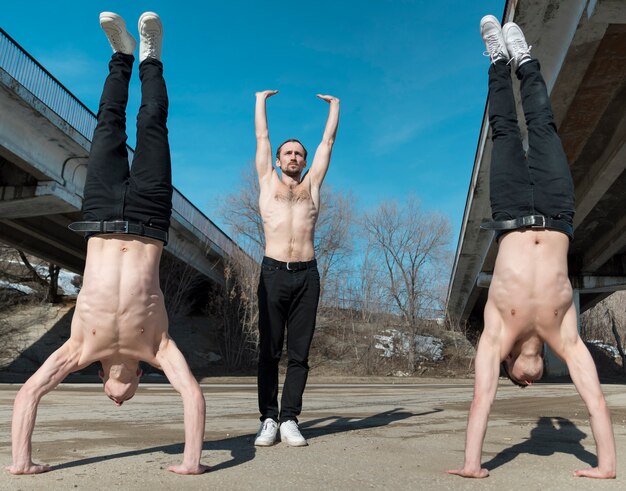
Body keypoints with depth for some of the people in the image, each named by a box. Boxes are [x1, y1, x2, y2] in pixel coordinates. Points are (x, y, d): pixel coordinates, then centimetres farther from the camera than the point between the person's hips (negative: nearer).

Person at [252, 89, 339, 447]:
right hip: (274, 272, -1)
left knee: (299, 353, 1)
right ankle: (269, 419, 5)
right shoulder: (268, 182, 16)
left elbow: (328, 141, 26)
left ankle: (290, 420, 5)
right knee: (269, 350, 0)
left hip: (307, 275, 1)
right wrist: (261, 100, 34)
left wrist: (334, 105, 36)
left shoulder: (312, 185, 19)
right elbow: (262, 137, 25)